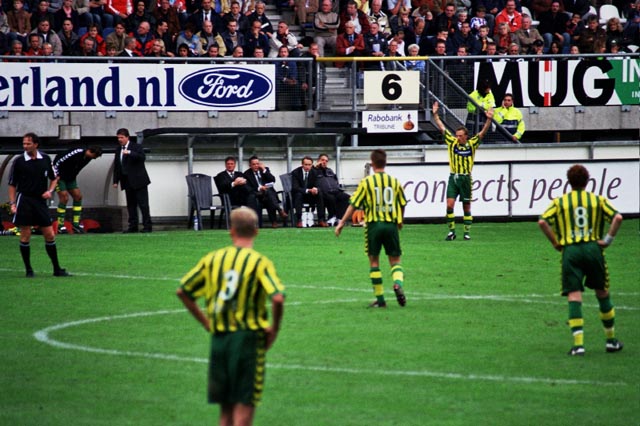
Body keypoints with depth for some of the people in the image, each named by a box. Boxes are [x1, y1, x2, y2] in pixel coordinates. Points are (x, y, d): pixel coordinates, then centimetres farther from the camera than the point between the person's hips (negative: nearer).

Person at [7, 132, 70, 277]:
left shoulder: (45, 159, 4)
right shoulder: (18, 161, -3)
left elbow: (54, 178, 16)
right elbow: (12, 184, 2)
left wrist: (50, 191, -2)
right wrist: (12, 203, -6)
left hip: (40, 201, 2)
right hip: (24, 200, -2)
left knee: (50, 235, 3)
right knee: (25, 236, -2)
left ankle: (57, 269, 11)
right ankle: (28, 270, 8)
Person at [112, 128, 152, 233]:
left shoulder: (136, 147, -5)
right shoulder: (118, 150, 12)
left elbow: (142, 157, -23)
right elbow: (116, 166, 15)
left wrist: (130, 153, -33)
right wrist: (115, 181, 10)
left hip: (138, 181, -6)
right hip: (127, 182, 6)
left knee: (143, 204, -5)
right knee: (131, 205, 7)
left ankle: (147, 226, -1)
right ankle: (133, 226, 10)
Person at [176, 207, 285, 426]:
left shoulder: (212, 258, 6)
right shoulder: (260, 262, -7)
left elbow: (182, 291, 11)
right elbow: (277, 298, -20)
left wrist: (205, 321, 15)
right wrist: (274, 328, -6)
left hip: (219, 337, 4)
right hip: (249, 338, -4)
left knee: (226, 408, 13)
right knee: (245, 404, 0)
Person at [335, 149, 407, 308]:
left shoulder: (367, 182, -3)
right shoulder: (394, 181, 5)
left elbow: (354, 204, -3)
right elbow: (402, 204, 15)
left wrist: (342, 222, 6)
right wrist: (399, 221, 33)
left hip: (374, 223, -2)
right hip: (391, 224, 2)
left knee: (374, 260, 7)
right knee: (395, 260, 8)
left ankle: (380, 299, 6)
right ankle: (398, 283, -23)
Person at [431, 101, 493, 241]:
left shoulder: (471, 144, 1)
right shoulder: (452, 142, 4)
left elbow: (482, 133, -5)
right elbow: (442, 128, 4)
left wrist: (489, 120, -18)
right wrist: (435, 115, -1)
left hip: (466, 178, -1)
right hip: (453, 177, 1)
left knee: (467, 207, 5)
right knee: (449, 204, -9)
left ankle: (467, 232, 13)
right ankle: (451, 231, 0)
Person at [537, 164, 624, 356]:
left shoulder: (559, 202, 7)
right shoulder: (598, 200, 8)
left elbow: (542, 222, -6)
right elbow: (617, 217, -6)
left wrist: (556, 243, 2)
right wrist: (608, 239, 0)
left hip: (570, 251, -1)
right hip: (593, 248, 1)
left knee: (574, 296, -4)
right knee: (602, 293, 15)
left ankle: (578, 343, -15)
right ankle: (611, 340, 22)